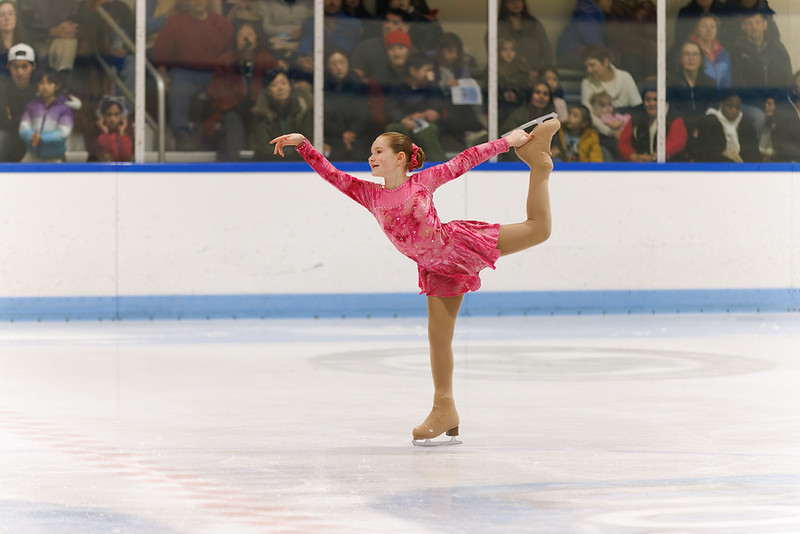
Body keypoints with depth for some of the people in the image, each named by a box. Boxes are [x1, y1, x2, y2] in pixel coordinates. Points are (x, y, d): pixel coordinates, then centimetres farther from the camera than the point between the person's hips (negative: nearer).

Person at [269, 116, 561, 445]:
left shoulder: (423, 181, -10)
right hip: (437, 270, 3)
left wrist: (508, 140, 2)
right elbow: (330, 173, -9)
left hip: (461, 246, -3)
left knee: (537, 229, -3)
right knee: (438, 336, 3)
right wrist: (302, 144, -21)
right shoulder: (370, 195, -4)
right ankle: (444, 409, 12)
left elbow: (466, 160, -3)